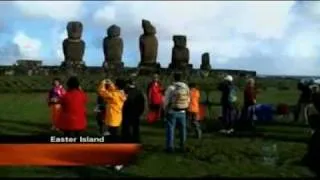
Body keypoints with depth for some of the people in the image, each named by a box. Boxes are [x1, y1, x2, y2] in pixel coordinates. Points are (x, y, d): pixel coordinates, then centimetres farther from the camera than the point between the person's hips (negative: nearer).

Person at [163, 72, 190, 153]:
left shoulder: (171, 88, -12)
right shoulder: (186, 87, 1)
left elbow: (166, 101, -8)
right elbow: (188, 100, 7)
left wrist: (166, 111, 5)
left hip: (172, 112, -4)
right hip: (182, 112, 4)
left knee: (170, 129, 3)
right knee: (183, 129, 14)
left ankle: (170, 147, 2)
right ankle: (182, 146, 20)